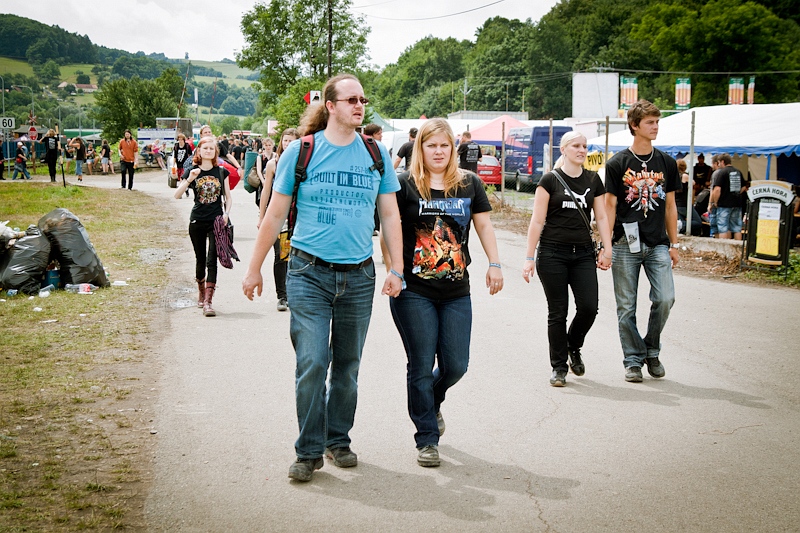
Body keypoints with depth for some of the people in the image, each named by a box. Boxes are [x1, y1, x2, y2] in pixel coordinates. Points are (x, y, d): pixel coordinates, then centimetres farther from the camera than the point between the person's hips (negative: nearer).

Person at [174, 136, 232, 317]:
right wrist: (189, 179, -20)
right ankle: (201, 291, 37)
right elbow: (177, 195, -6)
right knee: (200, 260, 12)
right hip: (197, 221, 1)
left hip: (216, 221, -1)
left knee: (212, 261, -10)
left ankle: (207, 302, -14)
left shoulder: (222, 172, 4)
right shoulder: (193, 171, 2)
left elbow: (228, 197, 11)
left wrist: (226, 213, -6)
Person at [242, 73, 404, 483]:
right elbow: (275, 214, 3)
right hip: (310, 273, -3)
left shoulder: (376, 155, 5)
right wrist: (254, 268, 4)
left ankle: (339, 440, 27)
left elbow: (390, 216, 10)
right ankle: (309, 451, 5)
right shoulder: (302, 151, -2)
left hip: (359, 275, 3)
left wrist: (397, 271, 4)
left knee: (348, 365, 11)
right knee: (312, 363, -8)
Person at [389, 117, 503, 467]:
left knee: (455, 366, 5)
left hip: (457, 293, 4)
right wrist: (393, 270, -14)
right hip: (414, 293, -3)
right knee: (421, 367, 2)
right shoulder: (405, 184, -3)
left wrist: (495, 264, 3)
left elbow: (483, 224, 12)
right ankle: (427, 440, 15)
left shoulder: (469, 184, 8)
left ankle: (432, 402, 39)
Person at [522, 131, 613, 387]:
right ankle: (559, 367, 13)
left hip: (583, 253, 3)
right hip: (552, 253, -3)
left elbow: (601, 217, 11)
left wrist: (607, 249, -1)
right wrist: (530, 257, -6)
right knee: (557, 312, 1)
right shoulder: (550, 180, -2)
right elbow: (537, 220, -3)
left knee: (589, 307, -7)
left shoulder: (593, 180, 10)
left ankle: (573, 347, 22)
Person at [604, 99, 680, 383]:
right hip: (626, 245, -2)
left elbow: (670, 206, 14)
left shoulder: (666, 163, 9)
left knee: (665, 298, -11)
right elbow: (610, 206, -1)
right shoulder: (618, 163, -1)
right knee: (627, 307, 2)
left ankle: (651, 351, 12)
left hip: (658, 244, 2)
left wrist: (674, 245, 11)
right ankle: (633, 360, 15)